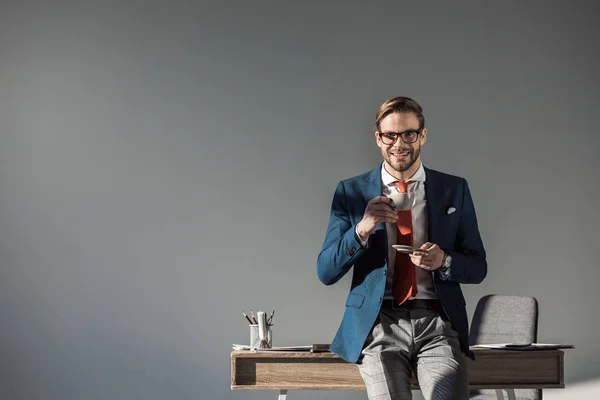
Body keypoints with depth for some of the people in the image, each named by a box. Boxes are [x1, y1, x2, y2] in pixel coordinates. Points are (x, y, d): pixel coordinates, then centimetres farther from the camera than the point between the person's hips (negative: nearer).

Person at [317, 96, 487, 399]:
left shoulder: (454, 190, 11)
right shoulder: (351, 192, 8)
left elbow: (478, 268, 14)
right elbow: (326, 272, 4)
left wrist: (444, 261, -9)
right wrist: (361, 230, -13)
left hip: (438, 323, 1)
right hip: (378, 325, 0)